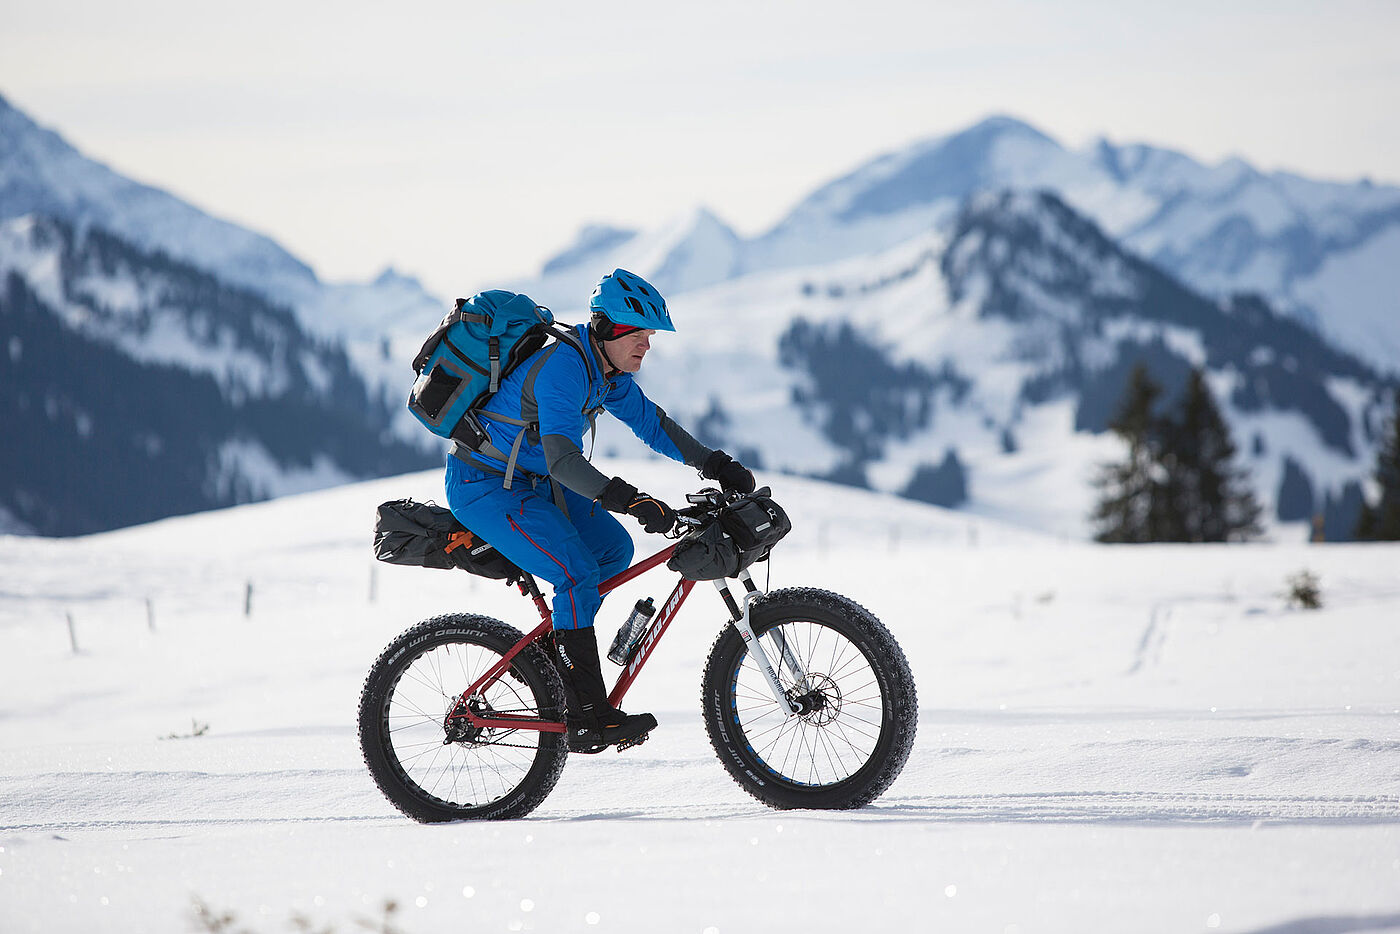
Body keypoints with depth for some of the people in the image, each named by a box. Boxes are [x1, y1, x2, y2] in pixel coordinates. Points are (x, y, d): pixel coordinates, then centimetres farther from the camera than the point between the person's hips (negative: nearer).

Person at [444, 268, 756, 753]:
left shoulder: (607, 371, 2)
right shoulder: (563, 369, -28)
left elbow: (651, 422, 12)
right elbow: (563, 461, -39)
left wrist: (716, 464, 3)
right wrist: (629, 500, -49)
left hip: (529, 482, 10)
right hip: (484, 488, -10)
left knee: (615, 548, 3)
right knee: (578, 573, -20)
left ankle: (553, 653, 14)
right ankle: (588, 718, -19)